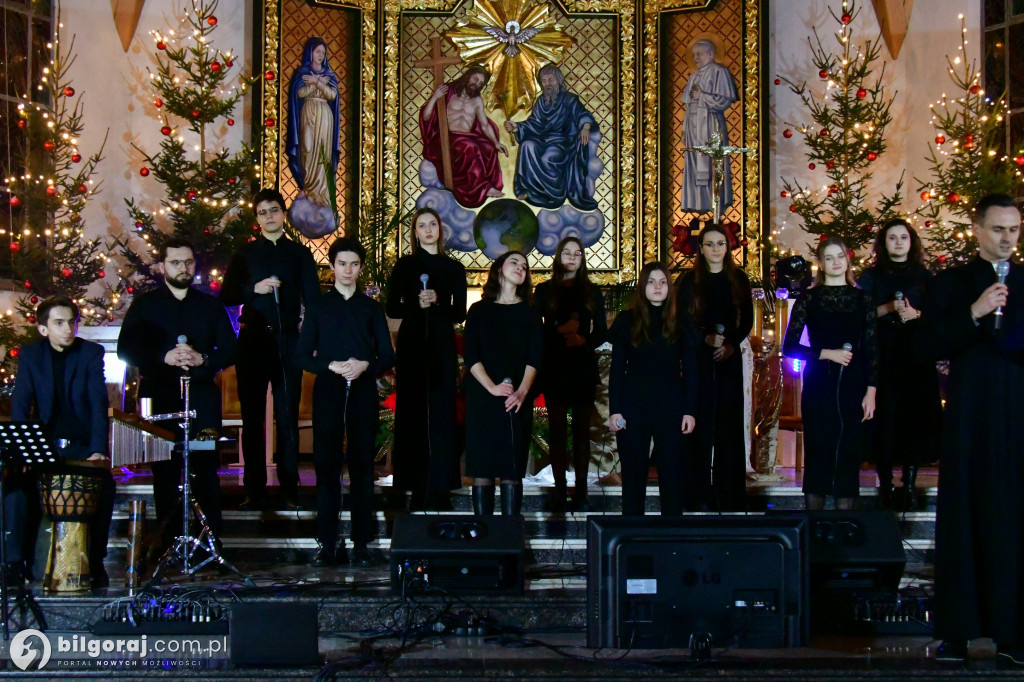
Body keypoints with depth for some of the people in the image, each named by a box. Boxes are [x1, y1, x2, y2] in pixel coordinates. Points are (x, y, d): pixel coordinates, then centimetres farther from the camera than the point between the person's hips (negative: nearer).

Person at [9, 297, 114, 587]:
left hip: (82, 444, -1)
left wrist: (98, 451, -26)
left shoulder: (92, 353, -3)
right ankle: (17, 562, -18)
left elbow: (99, 403, -13)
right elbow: (20, 404, -6)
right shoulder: (29, 354, 2)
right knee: (17, 480, -26)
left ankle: (95, 563, -14)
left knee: (104, 484, -27)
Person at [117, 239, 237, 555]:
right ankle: (169, 546, 4)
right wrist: (164, 356, -13)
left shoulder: (210, 305, 15)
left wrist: (203, 359, -9)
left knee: (206, 471, -4)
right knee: (165, 473, -1)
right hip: (160, 397, 0)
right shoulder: (144, 304, 11)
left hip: (202, 397, 1)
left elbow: (230, 349, 10)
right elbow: (125, 348, 2)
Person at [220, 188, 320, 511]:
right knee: (252, 417, 2)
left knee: (287, 416, 0)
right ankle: (254, 490, 5)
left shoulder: (300, 254, 10)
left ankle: (289, 490, 3)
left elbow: (313, 299, 8)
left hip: (287, 341, -1)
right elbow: (226, 296, 5)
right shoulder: (245, 254, 10)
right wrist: (256, 288, -12)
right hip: (253, 339, 1)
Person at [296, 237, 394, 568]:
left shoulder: (371, 308, 12)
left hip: (363, 394, 0)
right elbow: (302, 355, 5)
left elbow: (387, 355, 9)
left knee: (362, 466, 0)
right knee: (326, 466, -3)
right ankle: (328, 544, 1)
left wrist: (365, 366, -11)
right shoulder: (319, 307, 10)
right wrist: (331, 366, -12)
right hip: (328, 393, 0)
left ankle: (361, 544, 4)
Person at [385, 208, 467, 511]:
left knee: (441, 412, -3)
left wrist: (437, 302, -12)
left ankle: (439, 488, 0)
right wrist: (416, 304, -13)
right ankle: (416, 488, 0)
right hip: (411, 344, -1)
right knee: (412, 412, -3)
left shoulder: (454, 268, 9)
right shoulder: (405, 265, 7)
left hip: (442, 346, 1)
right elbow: (392, 309, 4)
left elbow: (460, 313, 6)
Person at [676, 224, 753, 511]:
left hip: (729, 359, 2)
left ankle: (730, 493, 7)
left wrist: (731, 344, -9)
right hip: (697, 358, -2)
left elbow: (747, 320, 7)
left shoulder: (739, 279, 7)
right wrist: (706, 338, -16)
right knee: (700, 424, -3)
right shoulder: (690, 281, 2)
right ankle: (700, 494, 1)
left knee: (729, 423, 2)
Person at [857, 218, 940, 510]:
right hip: (883, 356, -1)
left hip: (917, 355, 1)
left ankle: (909, 483, 4)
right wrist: (888, 309, -13)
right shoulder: (871, 276, 9)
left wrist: (916, 315, -12)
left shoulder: (923, 276, 12)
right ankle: (885, 483, 1)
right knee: (884, 417, -6)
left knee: (916, 417, -3)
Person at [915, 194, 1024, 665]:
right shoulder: (951, 284, 7)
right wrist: (973, 313, -13)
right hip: (970, 418, -2)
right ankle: (956, 631, 3)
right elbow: (925, 348, -3)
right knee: (964, 519, -1)